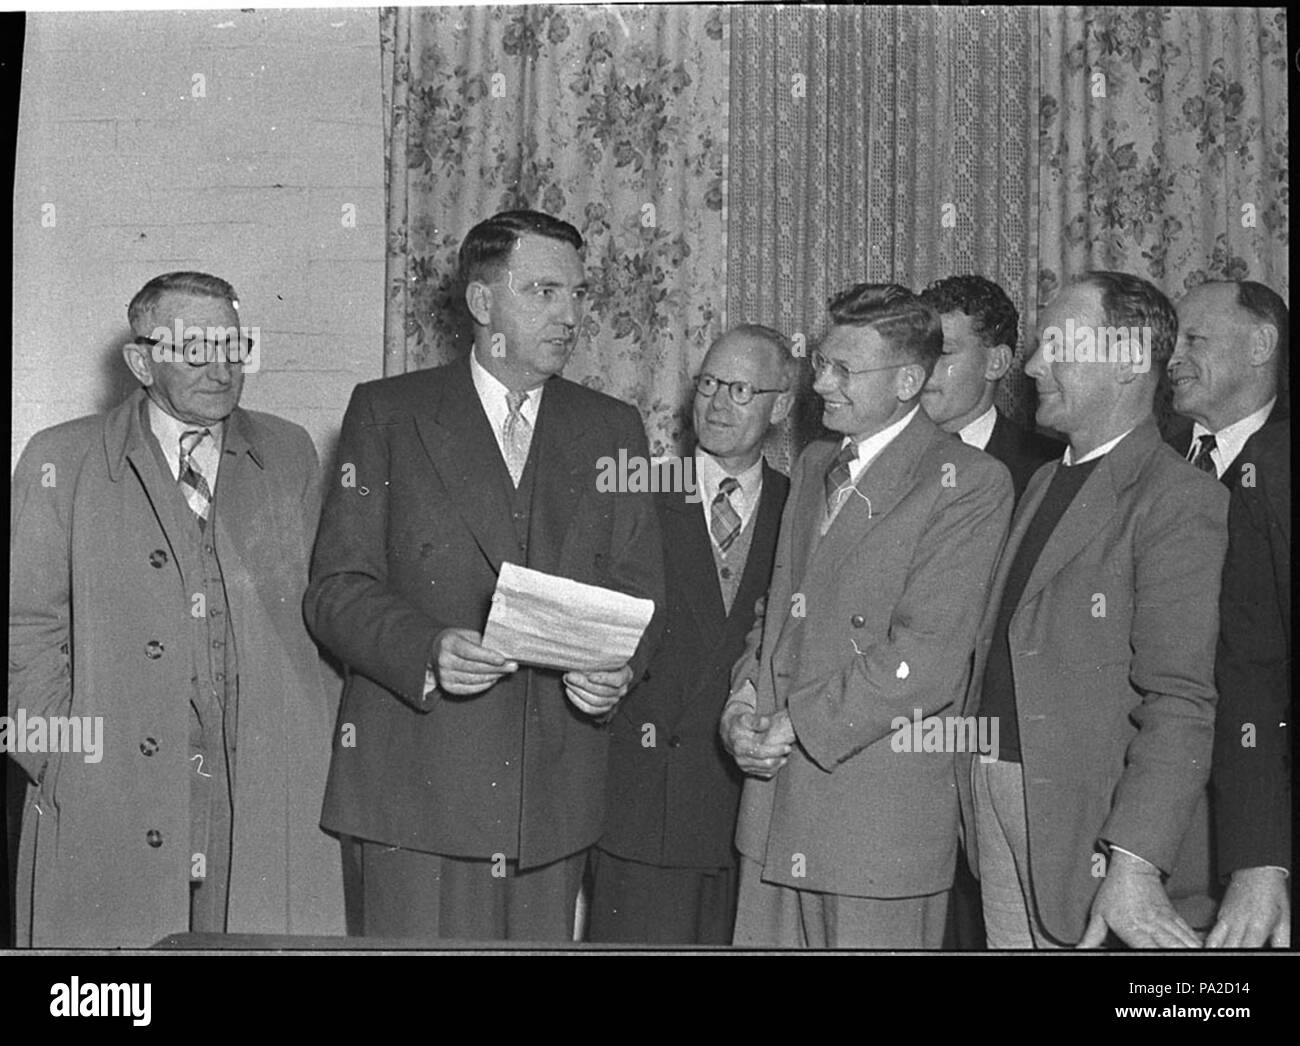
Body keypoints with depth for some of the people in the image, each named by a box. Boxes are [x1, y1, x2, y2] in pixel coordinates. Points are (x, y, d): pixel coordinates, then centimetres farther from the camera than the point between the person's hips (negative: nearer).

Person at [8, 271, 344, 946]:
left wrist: (315, 753, 3)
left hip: (274, 807, 2)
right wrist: (62, 766, -5)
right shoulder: (60, 460, 4)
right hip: (108, 812, -1)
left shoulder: (290, 454, 11)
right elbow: (27, 631, 3)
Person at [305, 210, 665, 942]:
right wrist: (427, 651, -19)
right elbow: (336, 587, -1)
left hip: (558, 789, 3)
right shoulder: (387, 413, 5)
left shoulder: (613, 429, 13)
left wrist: (620, 669, -11)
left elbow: (639, 589, 10)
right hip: (419, 784, -2)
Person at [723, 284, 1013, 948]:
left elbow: (926, 658, -18)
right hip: (776, 791, 7)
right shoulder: (813, 465, 15)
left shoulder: (970, 483, -11)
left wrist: (798, 727, -14)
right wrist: (744, 699, 0)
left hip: (882, 813, -6)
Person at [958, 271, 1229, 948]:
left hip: (1093, 817, -7)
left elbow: (1179, 707, -20)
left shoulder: (1179, 500, -13)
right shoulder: (1043, 483, 15)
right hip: (994, 797, 7)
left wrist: (1134, 864, -27)